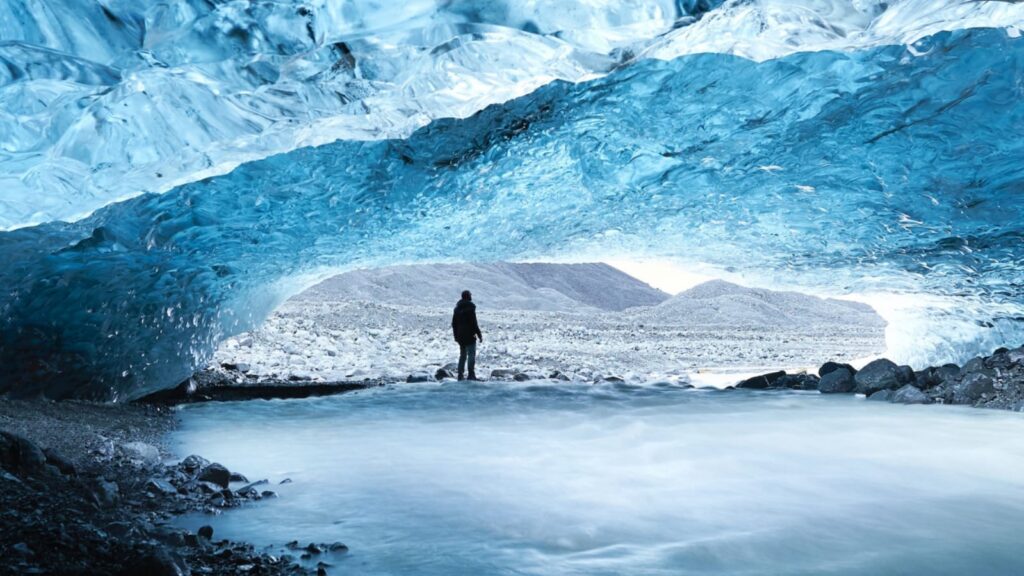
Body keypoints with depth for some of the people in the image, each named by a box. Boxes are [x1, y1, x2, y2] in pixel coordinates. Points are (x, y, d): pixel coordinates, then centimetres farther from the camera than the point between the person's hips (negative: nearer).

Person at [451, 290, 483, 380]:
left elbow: (454, 323, 16)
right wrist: (479, 335, -10)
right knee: (471, 355, -5)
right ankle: (471, 375, -10)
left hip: (460, 336, 7)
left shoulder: (457, 308, 11)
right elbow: (474, 324, -16)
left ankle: (460, 375, 12)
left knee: (462, 355, 14)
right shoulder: (470, 308, -13)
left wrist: (456, 335, 22)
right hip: (469, 336, -7)